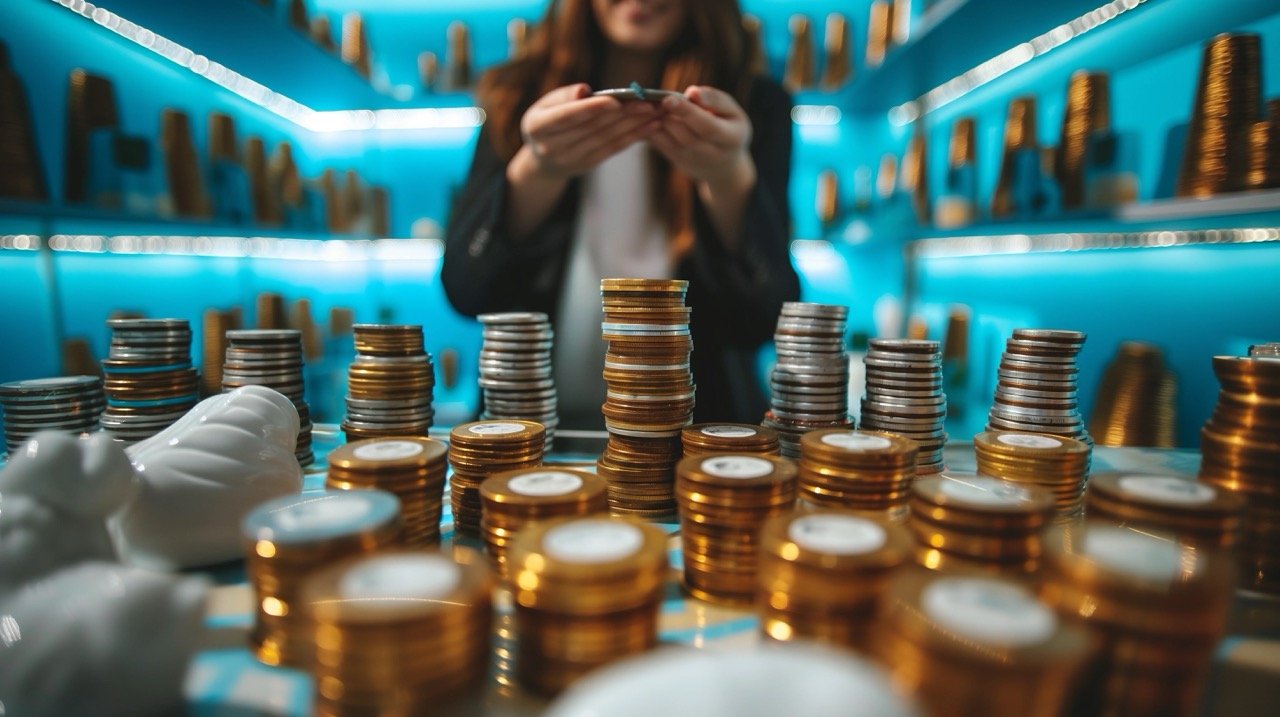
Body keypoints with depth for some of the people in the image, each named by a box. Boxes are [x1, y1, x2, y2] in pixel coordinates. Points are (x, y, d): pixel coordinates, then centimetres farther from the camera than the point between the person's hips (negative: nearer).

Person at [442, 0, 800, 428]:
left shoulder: (759, 105, 3)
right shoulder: (516, 93, 5)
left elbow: (762, 319, -6)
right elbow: (466, 292, -5)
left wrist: (731, 179, -21)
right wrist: (537, 169, -21)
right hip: (537, 423, 1)